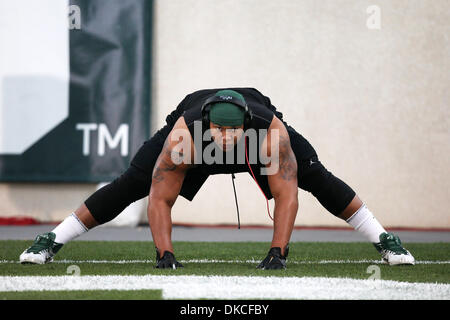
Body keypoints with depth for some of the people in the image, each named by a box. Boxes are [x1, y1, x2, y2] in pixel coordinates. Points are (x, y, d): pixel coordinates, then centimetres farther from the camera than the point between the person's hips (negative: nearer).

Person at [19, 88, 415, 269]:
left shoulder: (272, 135, -44)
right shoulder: (181, 138, -43)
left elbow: (286, 195, -37)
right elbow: (161, 198, -34)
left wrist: (278, 253, -42)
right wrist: (165, 254, -40)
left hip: (259, 127, 0)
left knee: (318, 179, -10)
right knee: (129, 186, -8)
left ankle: (383, 239, 8)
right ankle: (53, 241, 7)